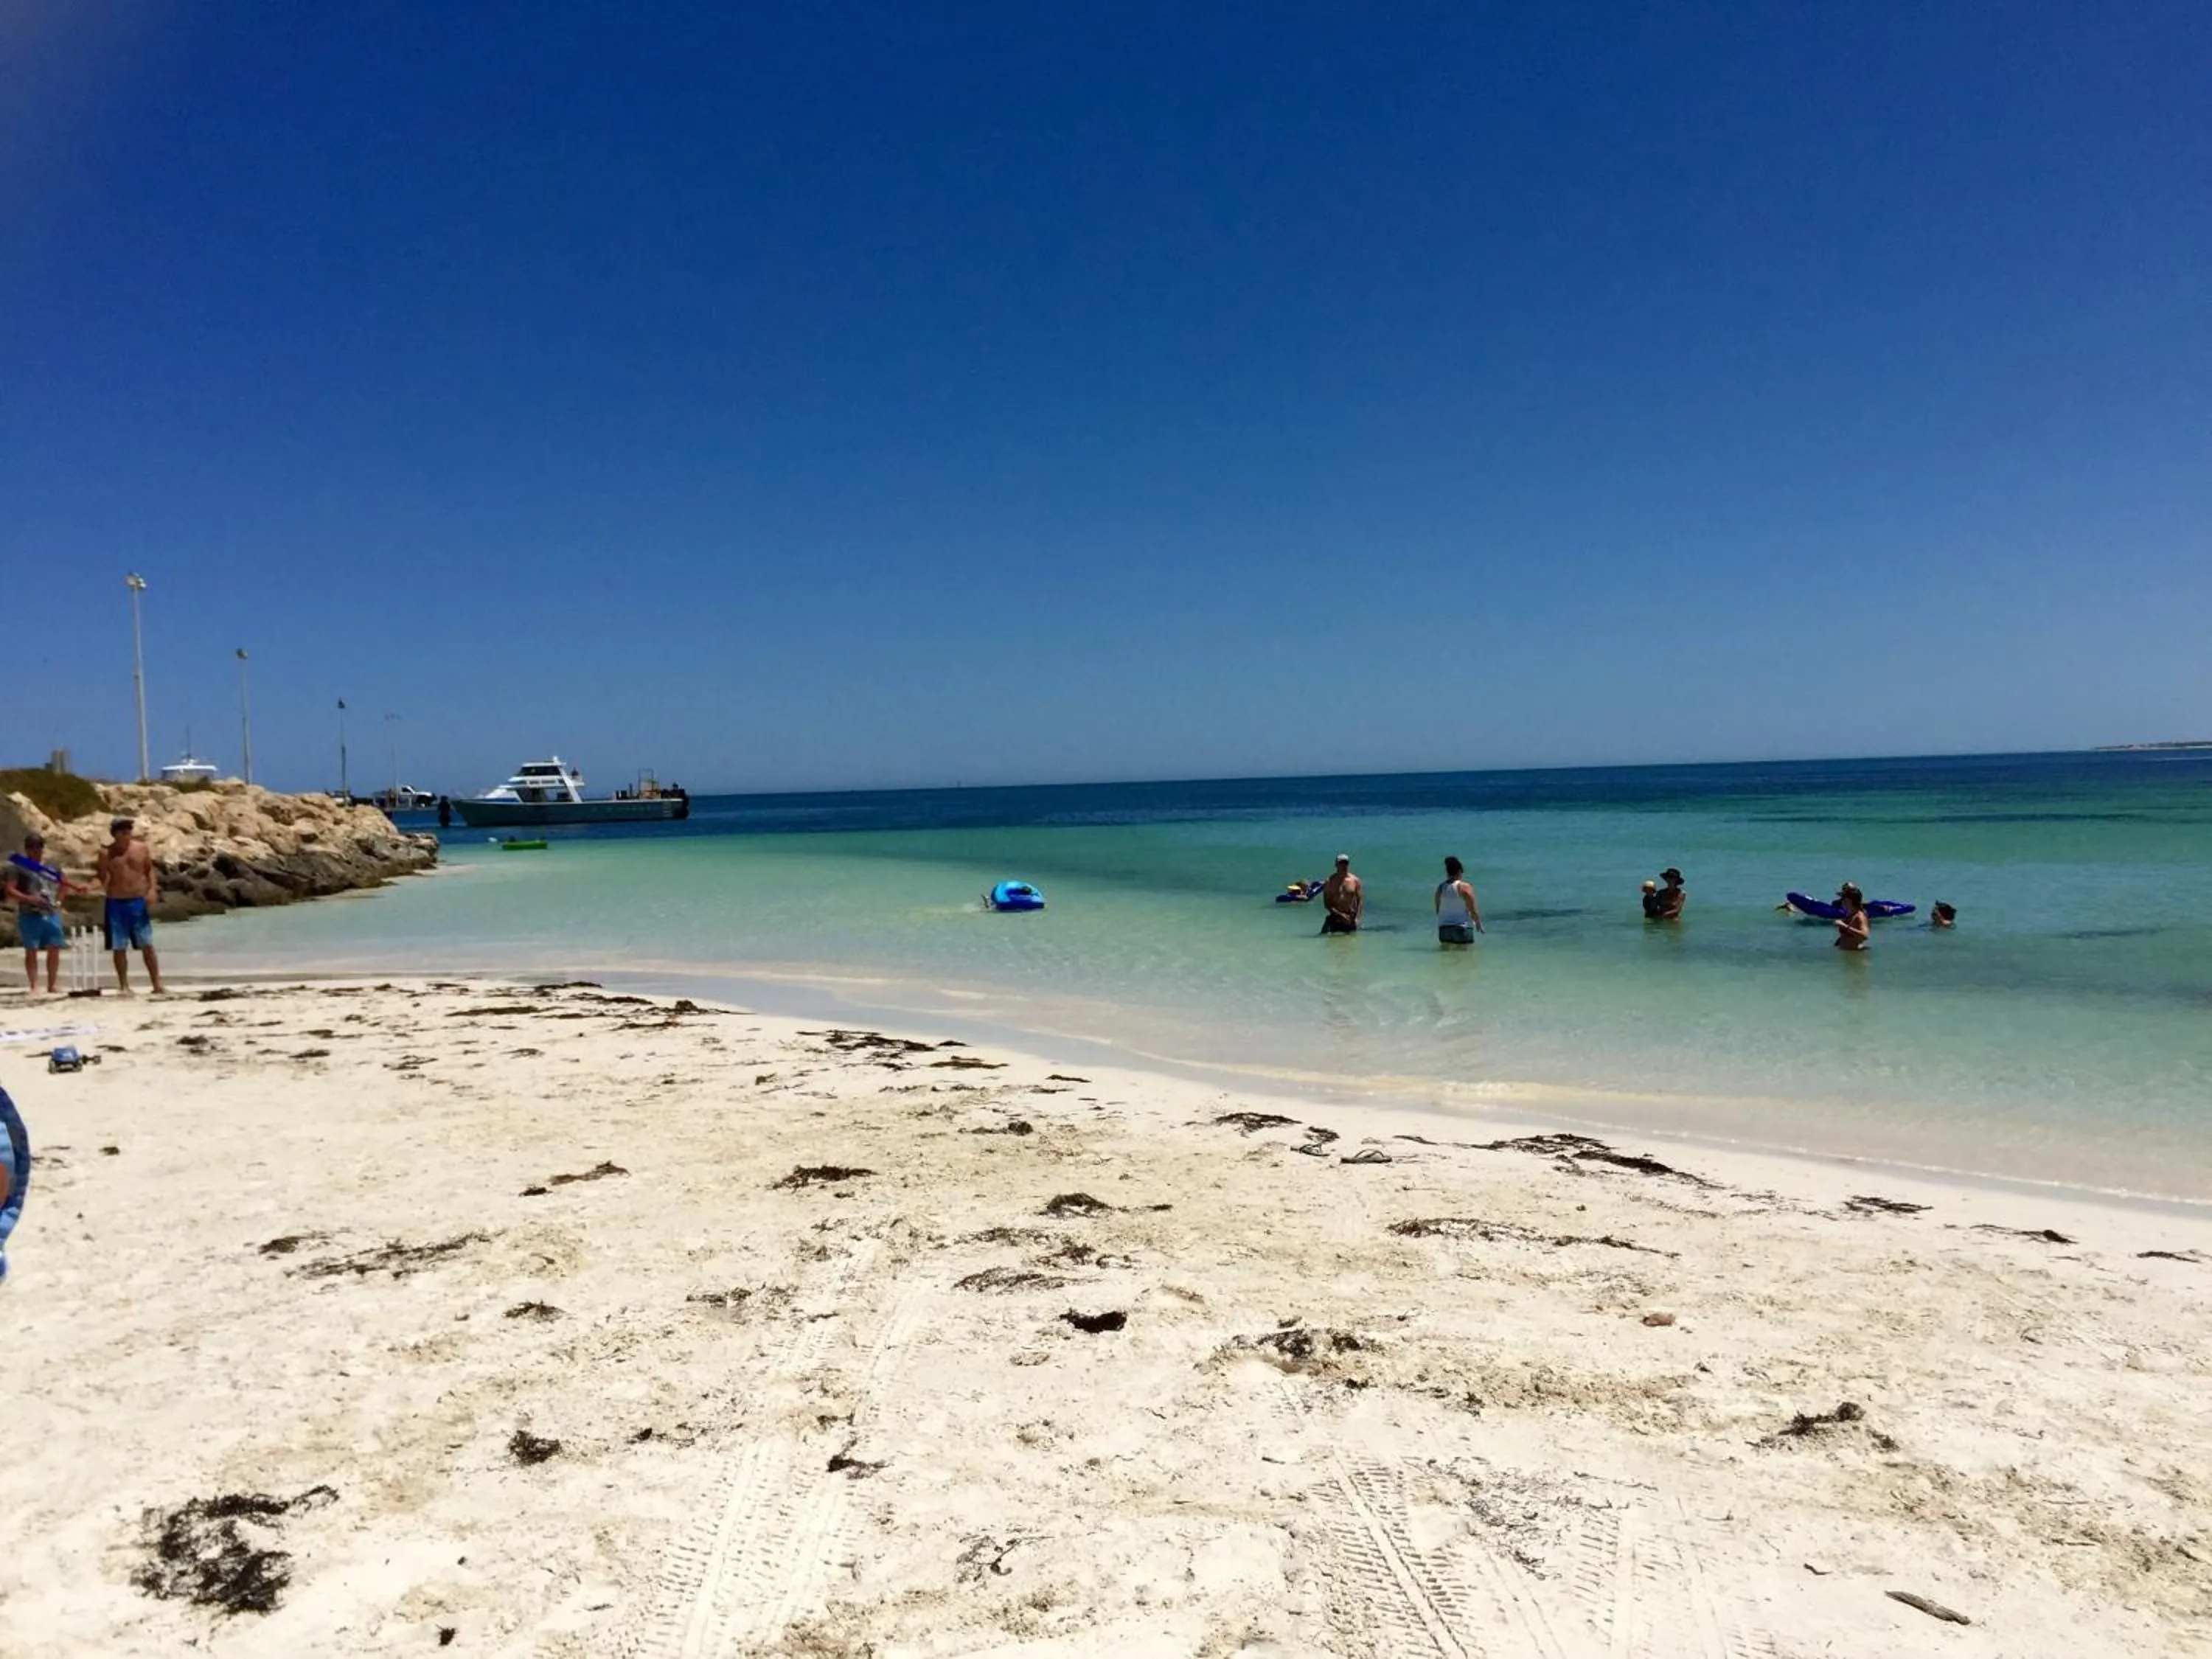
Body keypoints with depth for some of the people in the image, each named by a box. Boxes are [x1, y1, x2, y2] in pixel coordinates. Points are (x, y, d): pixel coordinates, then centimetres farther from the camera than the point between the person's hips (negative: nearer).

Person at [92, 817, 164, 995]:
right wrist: (99, 873, -17)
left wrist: (152, 888, -5)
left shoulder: (141, 848, 2)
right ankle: (124, 986, 13)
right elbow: (103, 878, 5)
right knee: (119, 948, 4)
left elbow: (150, 869, 9)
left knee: (147, 945, 0)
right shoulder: (107, 852, -1)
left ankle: (157, 984, 2)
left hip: (139, 901, 0)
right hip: (117, 903, 0)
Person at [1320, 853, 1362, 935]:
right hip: (1335, 919, -1)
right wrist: (1340, 915, -15)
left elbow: (1360, 900, 3)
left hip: (1351, 918, 1)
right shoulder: (1330, 881, -1)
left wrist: (1357, 918, -9)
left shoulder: (1355, 880, 3)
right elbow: (1327, 903, -5)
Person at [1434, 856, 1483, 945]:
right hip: (1462, 928, -5)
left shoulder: (1440, 887, 3)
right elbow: (1473, 911, -10)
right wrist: (1478, 923, 7)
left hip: (1444, 928, 5)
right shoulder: (1465, 887, -12)